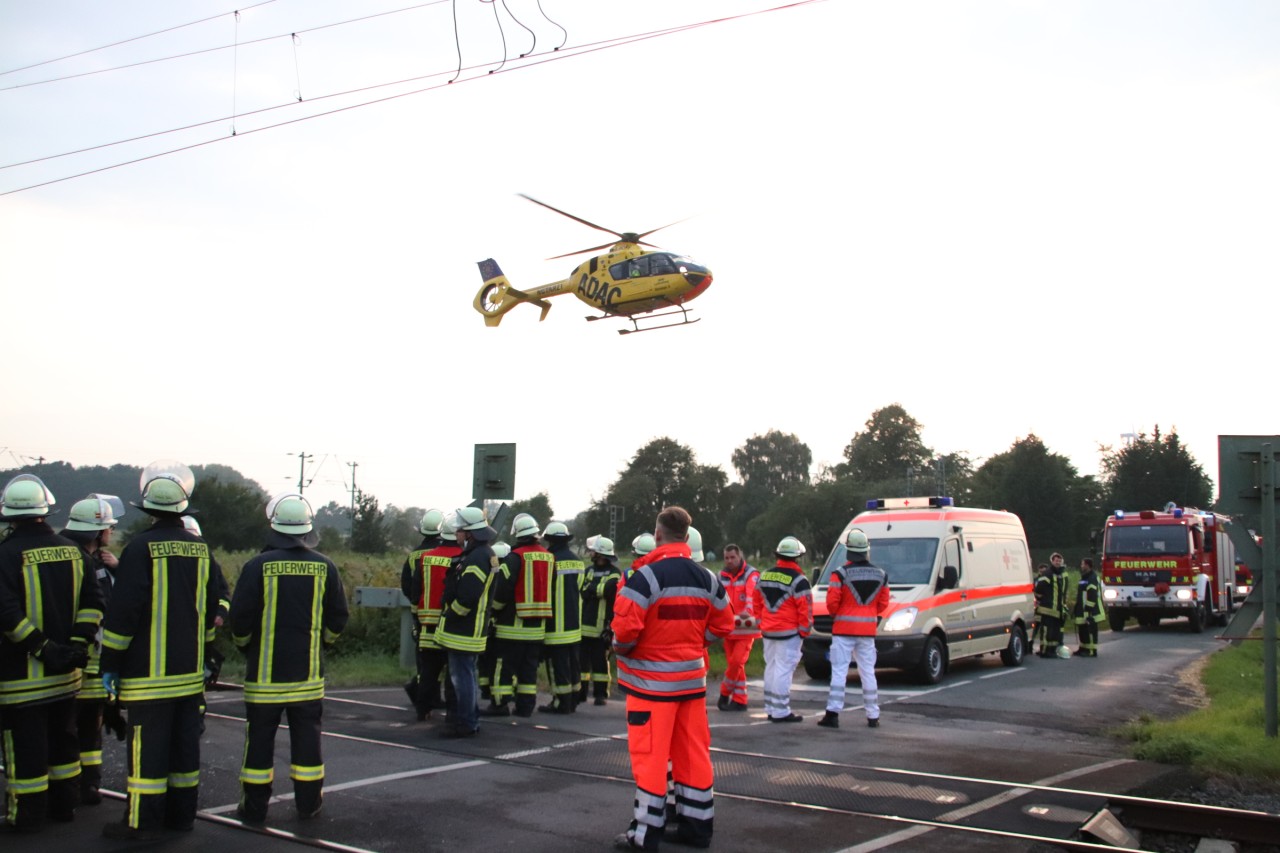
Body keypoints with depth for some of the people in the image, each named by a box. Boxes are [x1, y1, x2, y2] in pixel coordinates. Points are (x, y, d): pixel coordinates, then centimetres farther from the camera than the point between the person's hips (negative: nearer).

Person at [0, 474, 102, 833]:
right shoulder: (72, 550, 4)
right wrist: (79, 642, -1)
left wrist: (41, 647, -17)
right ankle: (64, 804, 27)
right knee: (63, 738, 17)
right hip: (65, 671, 6)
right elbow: (93, 601, 3)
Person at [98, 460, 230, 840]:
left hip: (149, 672, -6)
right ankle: (181, 815, 19)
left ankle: (142, 823, 4)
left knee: (147, 743, -1)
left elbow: (123, 611, -14)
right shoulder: (200, 548, 5)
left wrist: (110, 662, -7)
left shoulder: (141, 548, -13)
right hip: (190, 669, 6)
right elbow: (217, 605, 11)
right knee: (185, 742, 11)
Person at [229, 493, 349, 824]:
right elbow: (338, 617, 5)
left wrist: (245, 647, 10)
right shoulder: (324, 566, -1)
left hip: (265, 671, -2)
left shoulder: (258, 566, -10)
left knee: (260, 736, 6)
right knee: (307, 735, 10)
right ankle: (308, 802, 16)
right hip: (309, 671, 2)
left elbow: (240, 617, -9)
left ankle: (254, 806, 12)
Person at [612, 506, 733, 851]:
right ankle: (697, 825, 21)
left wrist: (621, 650, 0)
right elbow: (722, 624, 10)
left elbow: (625, 627, -20)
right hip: (692, 677, 6)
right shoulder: (707, 579, 5)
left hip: (652, 679, -6)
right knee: (693, 752, 12)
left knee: (650, 754, 0)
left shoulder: (646, 576, -16)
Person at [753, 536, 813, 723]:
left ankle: (770, 708, 20)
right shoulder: (798, 580, -13)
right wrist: (805, 630, -4)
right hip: (789, 632, -7)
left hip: (768, 631, 7)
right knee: (784, 670, -5)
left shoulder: (764, 576, 8)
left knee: (771, 668, 15)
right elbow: (805, 608, -15)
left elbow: (757, 603, 14)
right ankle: (781, 712, -4)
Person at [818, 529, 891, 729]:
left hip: (844, 629, -4)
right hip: (868, 630, 4)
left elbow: (832, 602, -12)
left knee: (839, 671, -2)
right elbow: (883, 604, 9)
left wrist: (835, 615, 9)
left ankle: (833, 714, -6)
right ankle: (873, 716, 14)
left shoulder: (841, 573, -11)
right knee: (868, 672, 11)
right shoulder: (880, 574, 5)